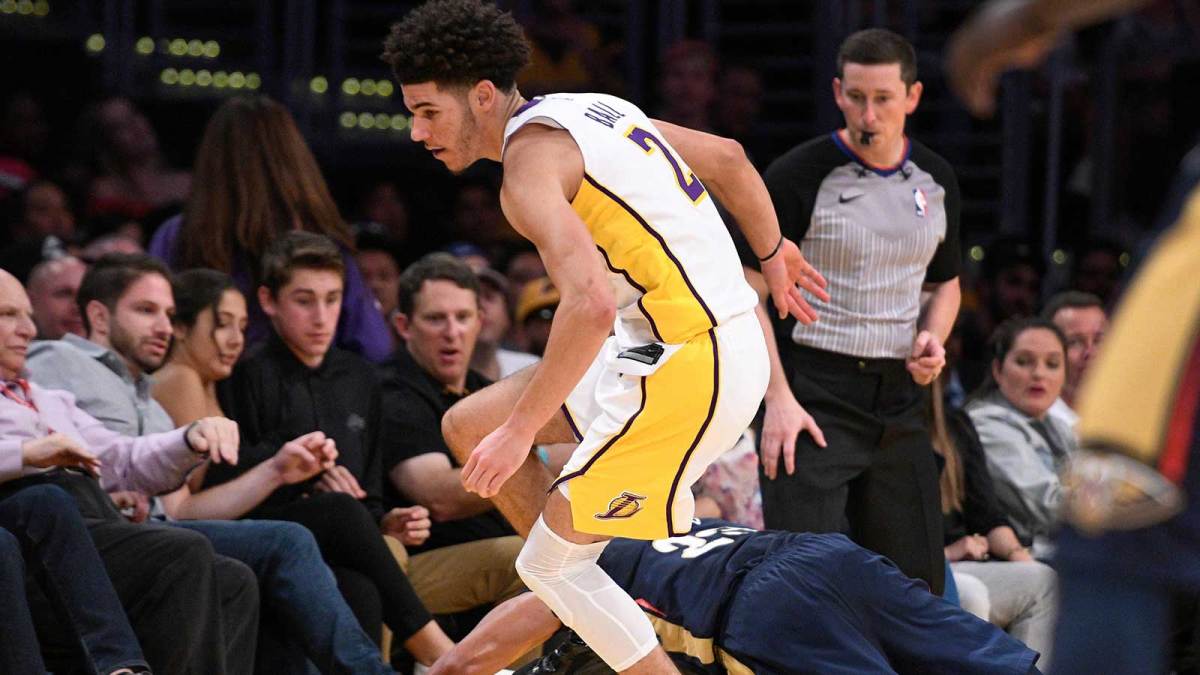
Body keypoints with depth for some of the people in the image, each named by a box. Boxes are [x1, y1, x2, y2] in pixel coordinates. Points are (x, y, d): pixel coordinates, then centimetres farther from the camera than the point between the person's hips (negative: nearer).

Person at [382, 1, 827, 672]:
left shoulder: (531, 158, -15)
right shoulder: (593, 110, 12)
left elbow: (592, 305, -29)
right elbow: (727, 157, 23)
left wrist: (521, 431, -25)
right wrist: (772, 250, 38)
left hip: (690, 366, -10)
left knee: (550, 567, -1)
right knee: (469, 427, 16)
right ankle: (589, 619, 21)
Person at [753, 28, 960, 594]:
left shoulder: (936, 181, 10)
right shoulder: (798, 176, -8)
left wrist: (933, 337, 2)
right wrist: (779, 399, -15)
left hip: (899, 398, 6)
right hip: (814, 397, -5)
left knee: (918, 580, 6)